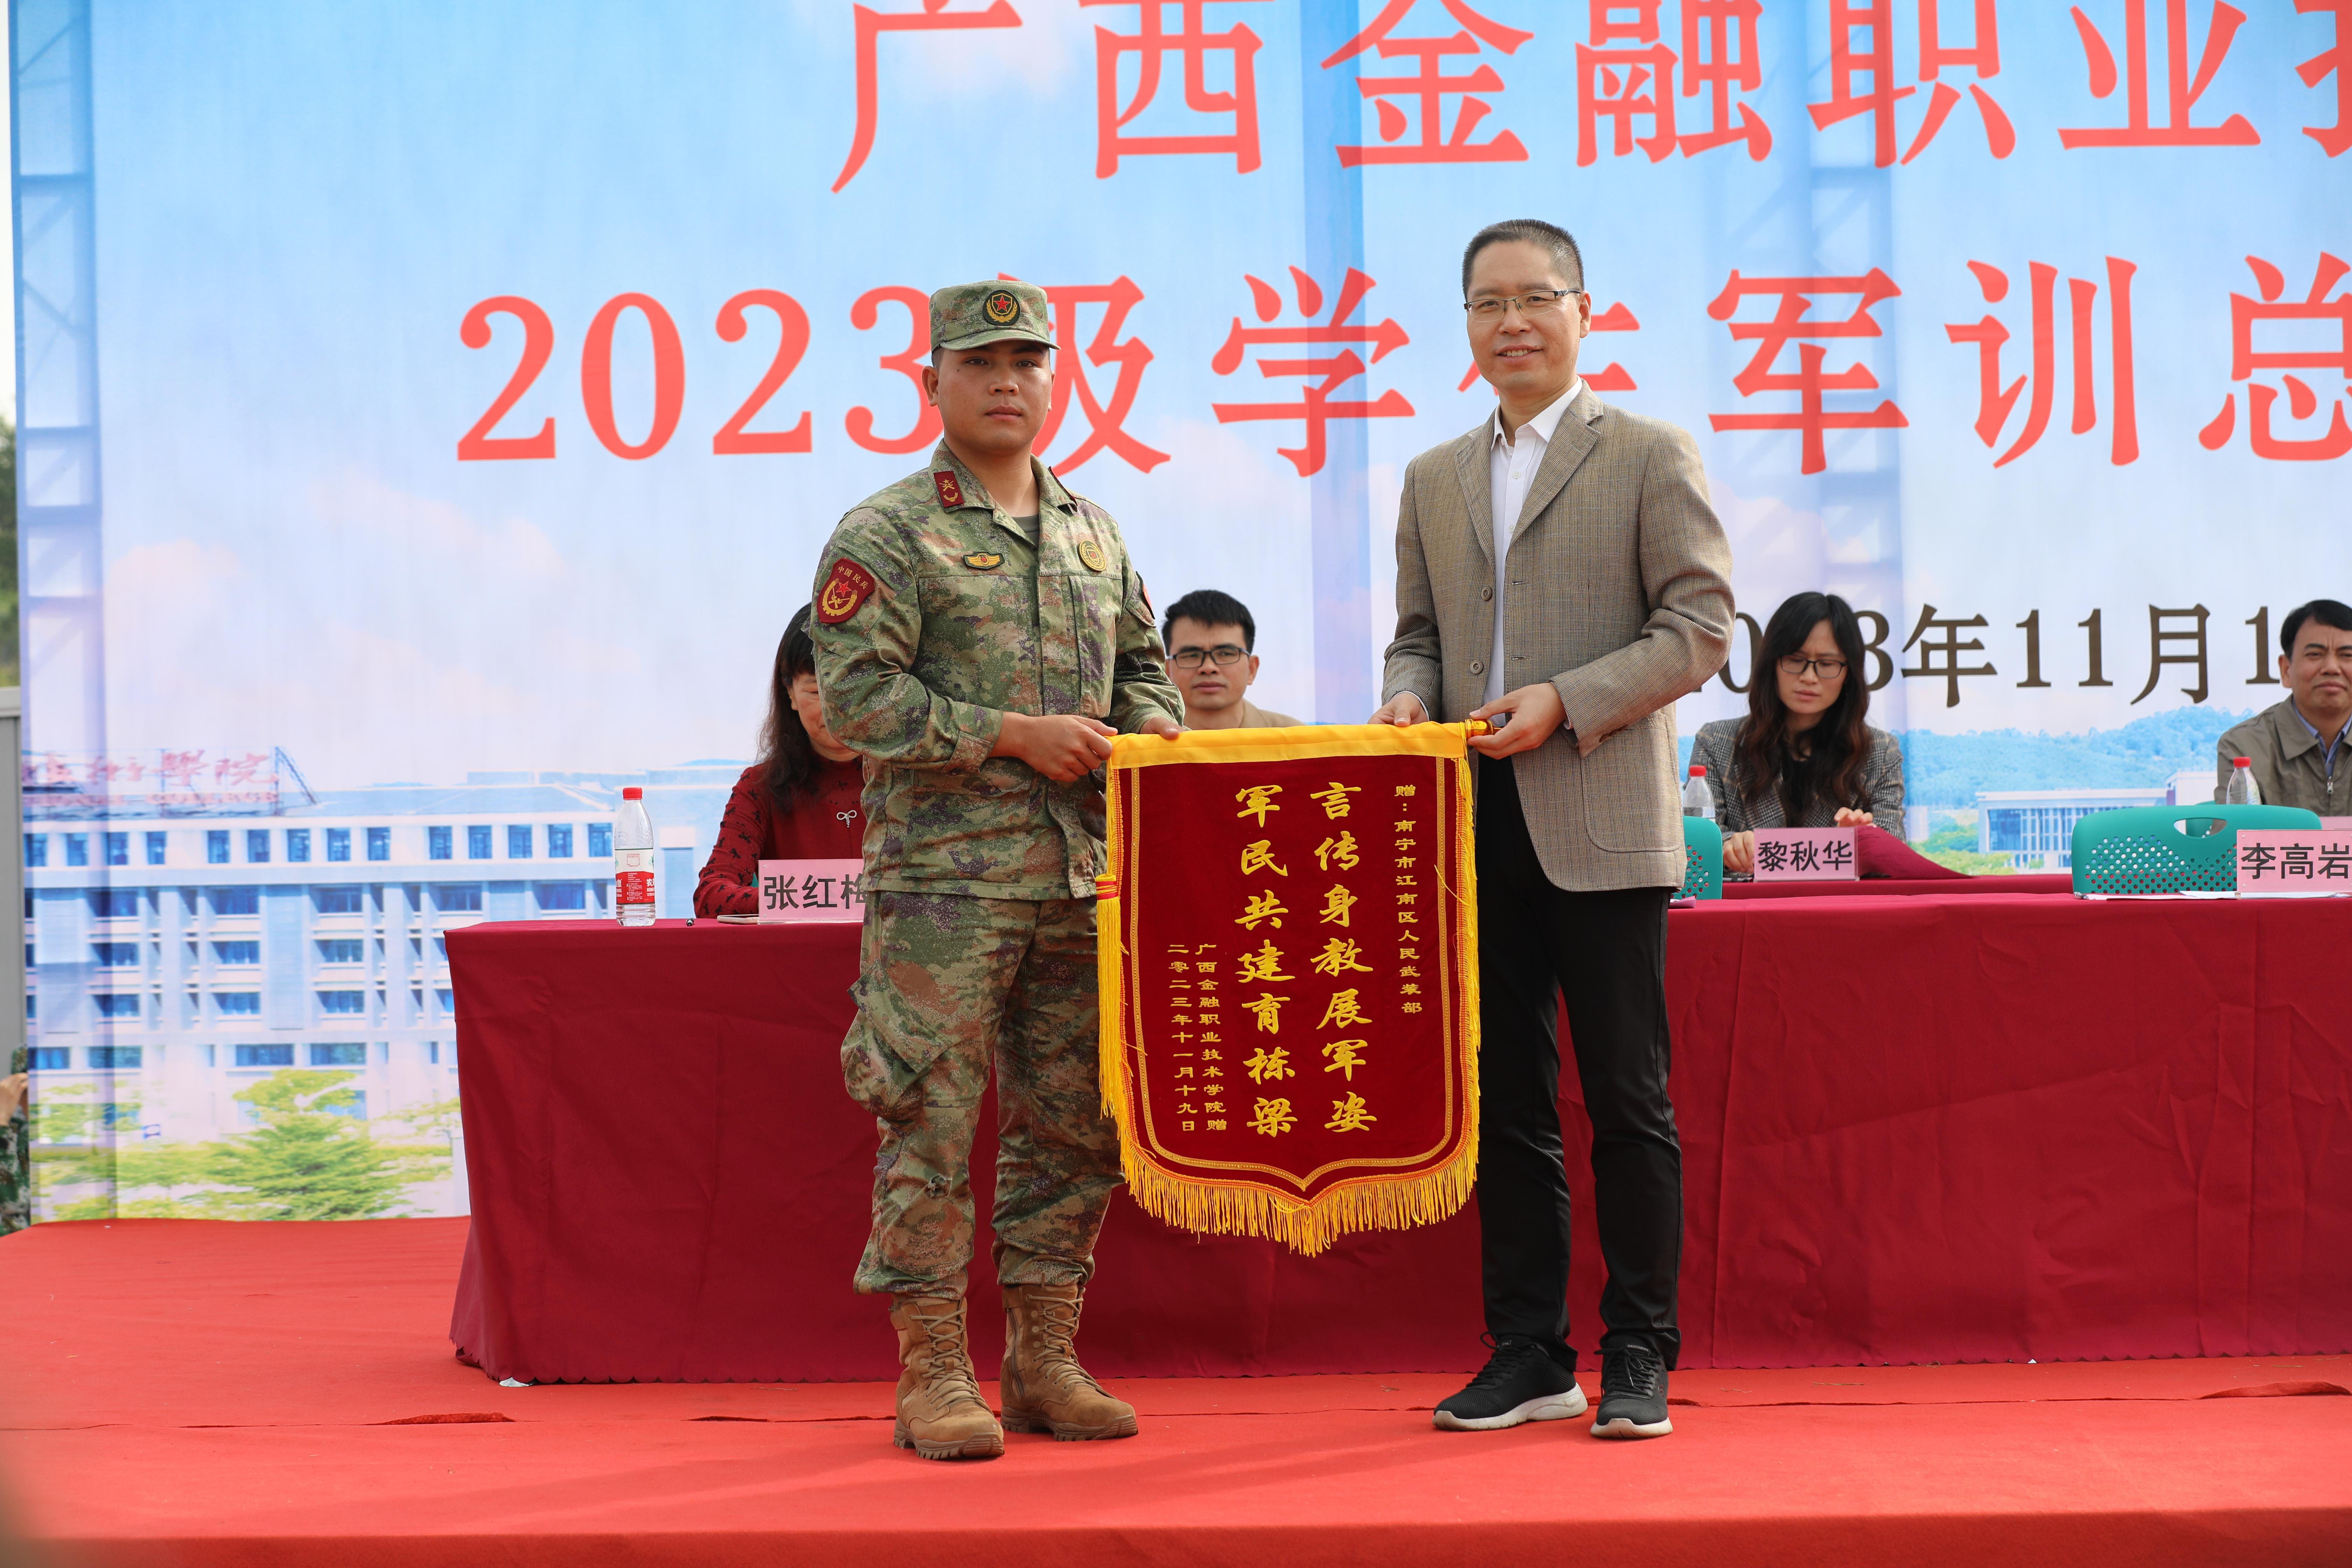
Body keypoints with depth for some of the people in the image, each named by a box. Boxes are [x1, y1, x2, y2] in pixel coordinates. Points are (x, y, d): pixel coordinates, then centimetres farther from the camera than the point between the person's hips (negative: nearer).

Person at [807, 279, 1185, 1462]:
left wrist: (1151, 723, 2)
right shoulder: (886, 537, -4)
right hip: (944, 876, -6)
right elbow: (852, 698, -12)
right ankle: (933, 1376, 5)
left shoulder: (1095, 535, 16)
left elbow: (1143, 660, 26)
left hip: (1082, 877, 6)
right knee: (932, 1127, -4)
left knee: (1071, 1124, 10)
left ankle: (1045, 1363, 20)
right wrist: (1016, 734, -16)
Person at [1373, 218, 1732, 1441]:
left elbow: (1700, 627, -4)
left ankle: (1639, 1358, 6)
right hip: (1475, 829, 5)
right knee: (1505, 1101, 8)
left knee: (1627, 1100, -2)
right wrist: (1408, 695, -1)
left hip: (1602, 829, -5)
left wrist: (1564, 702, -14)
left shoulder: (1652, 456, 2)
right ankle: (1529, 1353, 15)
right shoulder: (1434, 479, 18)